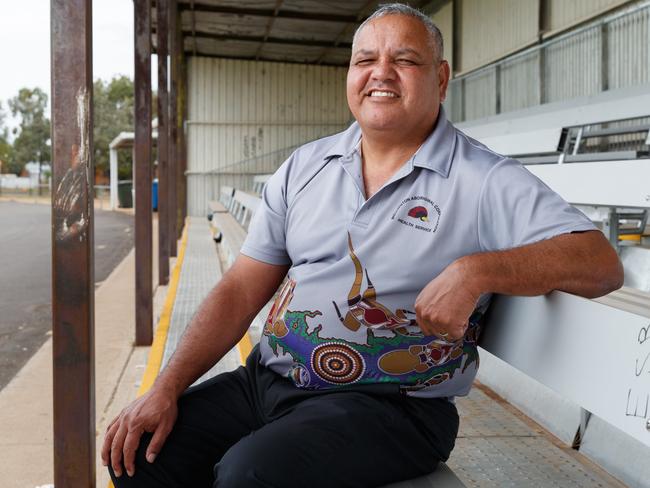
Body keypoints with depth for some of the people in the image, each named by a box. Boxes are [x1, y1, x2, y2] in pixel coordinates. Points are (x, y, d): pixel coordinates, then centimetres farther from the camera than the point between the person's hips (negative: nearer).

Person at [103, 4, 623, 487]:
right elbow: (241, 291, 8)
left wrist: (476, 271, -29)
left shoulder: (484, 182, -6)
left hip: (385, 404, -5)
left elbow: (602, 263, -15)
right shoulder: (304, 167, 10)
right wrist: (167, 388, -2)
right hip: (267, 379, 5)